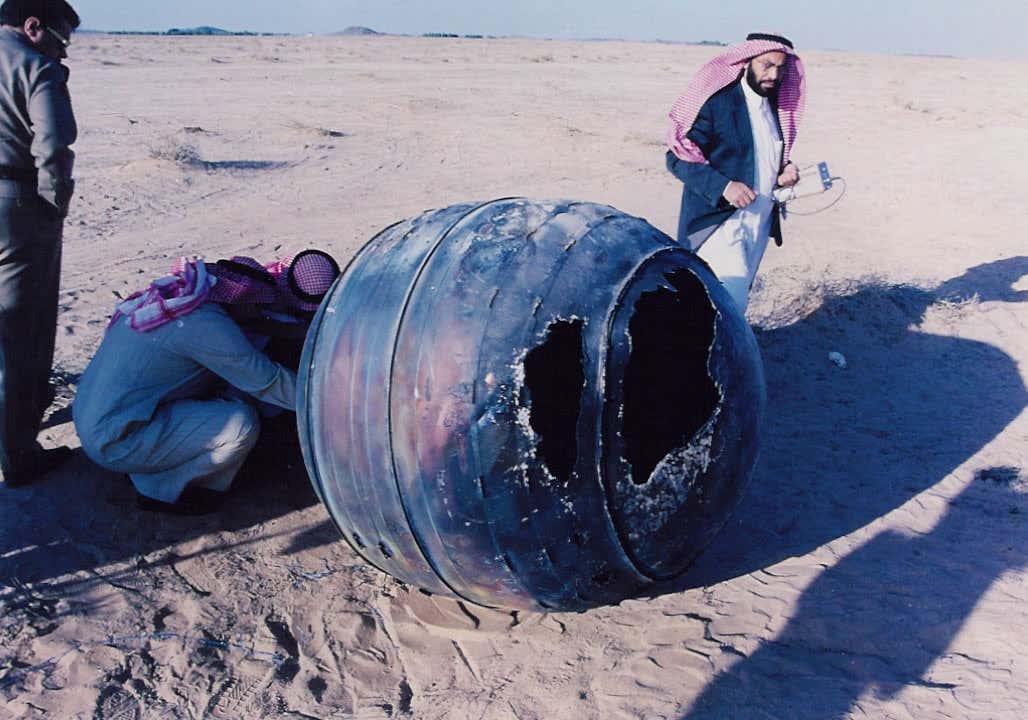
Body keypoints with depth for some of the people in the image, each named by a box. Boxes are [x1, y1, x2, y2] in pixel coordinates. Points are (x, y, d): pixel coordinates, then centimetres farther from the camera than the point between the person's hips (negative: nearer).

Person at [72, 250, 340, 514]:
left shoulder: (185, 287, 1)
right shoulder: (205, 325, -24)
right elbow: (269, 383, -18)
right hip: (114, 444, -9)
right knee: (241, 425, -19)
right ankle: (162, 488, 2)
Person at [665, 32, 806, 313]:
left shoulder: (774, 105, 11)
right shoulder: (716, 101, -12)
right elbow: (678, 157, -14)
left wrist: (784, 170, 2)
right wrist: (723, 186, -25)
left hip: (759, 224, 8)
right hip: (719, 224, -8)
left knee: (736, 299, 14)